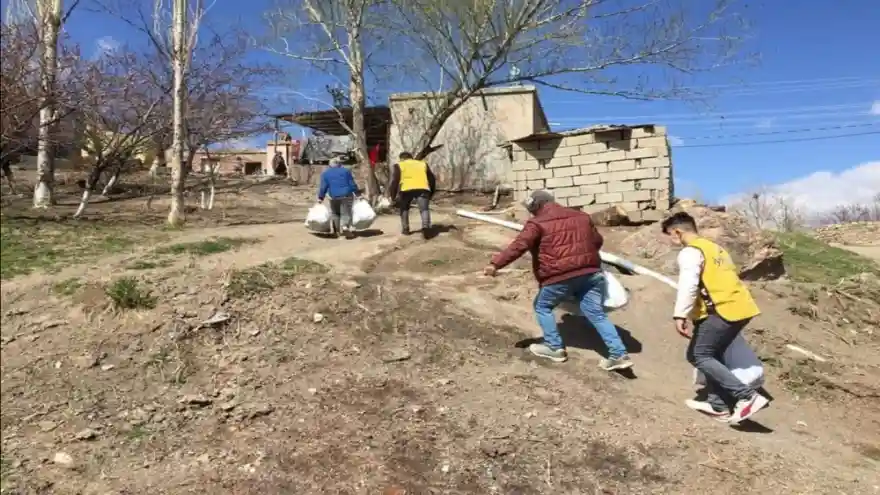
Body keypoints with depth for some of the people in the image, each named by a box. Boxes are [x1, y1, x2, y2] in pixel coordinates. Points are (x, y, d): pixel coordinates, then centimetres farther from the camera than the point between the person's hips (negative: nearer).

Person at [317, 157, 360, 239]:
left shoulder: (325, 173, 4)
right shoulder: (346, 171, 3)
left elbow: (323, 187, 0)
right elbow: (352, 184, 2)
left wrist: (320, 197, 7)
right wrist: (357, 193, 11)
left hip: (334, 197, 2)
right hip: (347, 196, -1)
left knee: (335, 213, 18)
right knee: (346, 213, 0)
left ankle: (336, 231, 18)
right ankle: (345, 227, -23)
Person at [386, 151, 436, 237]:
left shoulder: (398, 165, 22)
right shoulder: (423, 164, 31)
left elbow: (393, 180, 9)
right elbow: (432, 179, 31)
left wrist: (392, 195, 14)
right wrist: (430, 193, 39)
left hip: (406, 188, -1)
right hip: (423, 188, 1)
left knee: (404, 209, 21)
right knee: (424, 209, -1)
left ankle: (405, 229, 20)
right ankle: (426, 227, -25)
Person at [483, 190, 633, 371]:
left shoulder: (538, 223, -3)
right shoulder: (581, 217, 17)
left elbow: (519, 246, -14)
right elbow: (597, 241, 26)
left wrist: (496, 264, -16)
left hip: (560, 277, -6)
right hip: (590, 272, 6)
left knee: (542, 306, 16)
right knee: (597, 313, 8)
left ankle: (555, 348, 17)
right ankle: (619, 354, 3)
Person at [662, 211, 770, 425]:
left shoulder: (689, 252, -6)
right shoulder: (713, 247, 23)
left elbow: (688, 285, -20)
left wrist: (680, 315, -26)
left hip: (724, 310, -10)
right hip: (739, 307, 10)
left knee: (698, 356, -5)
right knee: (712, 354, 18)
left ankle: (747, 396, -11)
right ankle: (718, 405, 19)